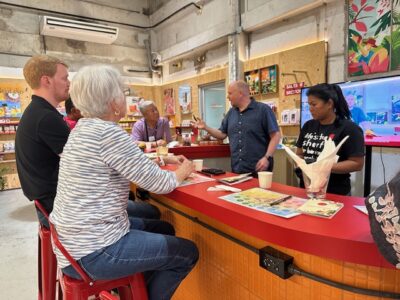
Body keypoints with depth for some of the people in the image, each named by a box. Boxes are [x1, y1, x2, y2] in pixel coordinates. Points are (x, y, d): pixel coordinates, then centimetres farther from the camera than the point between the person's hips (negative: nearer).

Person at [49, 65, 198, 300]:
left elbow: (130, 162, 18)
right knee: (188, 253, 1)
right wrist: (182, 172, 1)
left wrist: (165, 159, 15)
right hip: (93, 251, -9)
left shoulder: (84, 127, 6)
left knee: (161, 227, 23)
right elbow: (157, 183, -19)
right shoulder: (108, 132, -23)